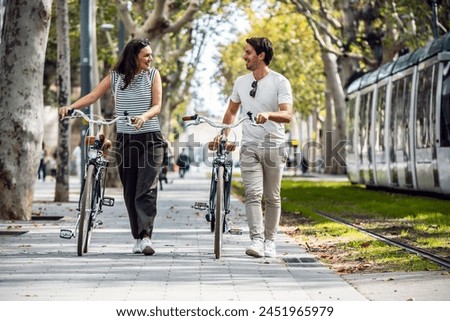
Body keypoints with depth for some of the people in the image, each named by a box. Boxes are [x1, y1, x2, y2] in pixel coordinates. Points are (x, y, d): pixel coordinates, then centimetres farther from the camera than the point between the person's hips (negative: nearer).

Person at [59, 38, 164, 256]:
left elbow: (157, 105, -7)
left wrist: (144, 116, -29)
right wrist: (70, 107, -19)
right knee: (130, 191, 4)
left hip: (150, 139, -2)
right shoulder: (115, 76, 4)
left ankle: (146, 236, -19)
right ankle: (138, 238, 11)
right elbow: (93, 96, -2)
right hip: (125, 140, 2)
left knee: (147, 189, -13)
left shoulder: (153, 74, 1)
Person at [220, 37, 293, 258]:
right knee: (253, 194, -12)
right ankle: (256, 240, -18)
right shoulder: (241, 82, 10)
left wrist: (268, 114, -36)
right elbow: (231, 111, 23)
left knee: (272, 197, 6)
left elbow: (287, 115, -17)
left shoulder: (280, 82, -5)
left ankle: (270, 241, 17)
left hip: (274, 146, -2)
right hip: (249, 146, 2)